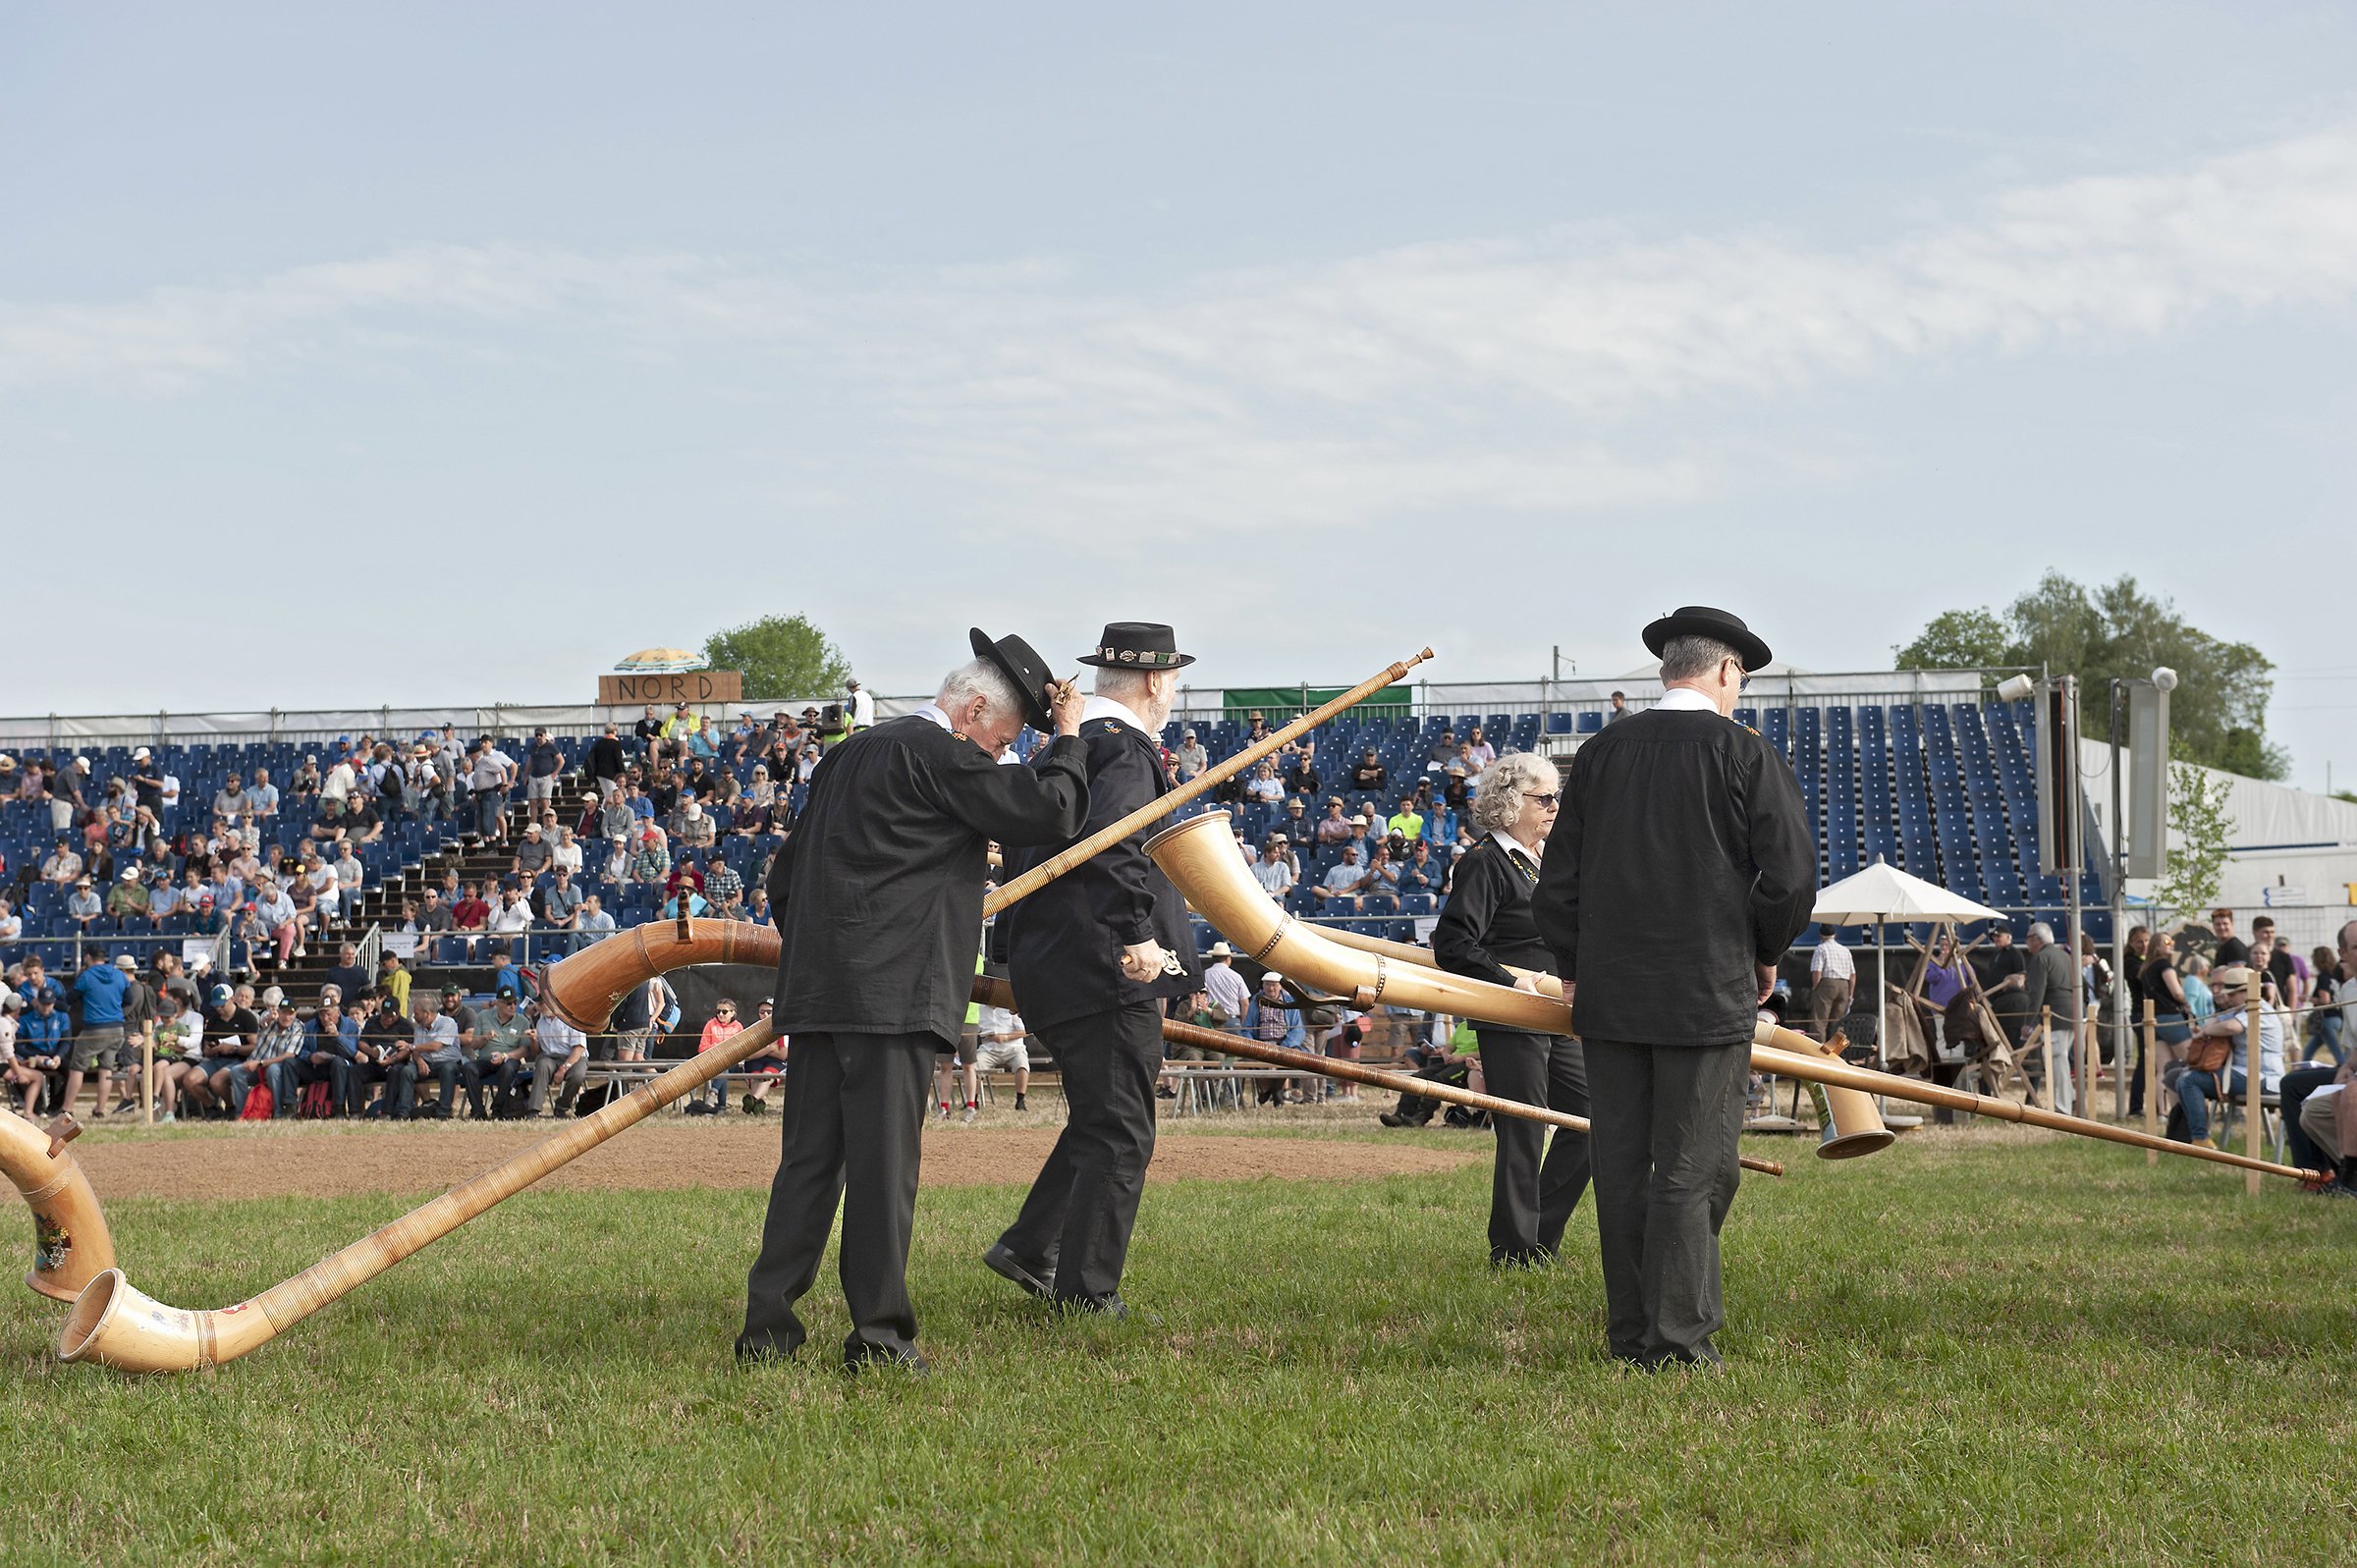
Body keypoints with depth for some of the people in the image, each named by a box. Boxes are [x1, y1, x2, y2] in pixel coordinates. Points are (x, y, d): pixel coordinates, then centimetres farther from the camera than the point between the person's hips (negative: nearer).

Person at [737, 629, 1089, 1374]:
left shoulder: (853, 753, 20)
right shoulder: (943, 755, -7)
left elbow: (786, 871, 23)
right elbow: (1052, 813, -9)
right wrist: (1068, 735, 6)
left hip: (816, 989, 8)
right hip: (891, 993, -8)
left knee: (809, 1158, 9)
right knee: (883, 1163, -5)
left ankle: (768, 1323, 9)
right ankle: (878, 1334, -3)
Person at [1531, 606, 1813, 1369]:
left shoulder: (1598, 754, 7)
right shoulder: (1743, 754, -5)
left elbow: (1557, 882, 9)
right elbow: (1791, 873, -9)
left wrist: (1574, 969, 18)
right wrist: (1765, 954, 7)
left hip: (1609, 995, 4)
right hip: (1709, 993, -4)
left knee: (1620, 1167, 9)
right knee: (1693, 1168, -1)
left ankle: (1630, 1335, 14)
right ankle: (1679, 1336, -2)